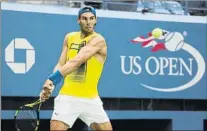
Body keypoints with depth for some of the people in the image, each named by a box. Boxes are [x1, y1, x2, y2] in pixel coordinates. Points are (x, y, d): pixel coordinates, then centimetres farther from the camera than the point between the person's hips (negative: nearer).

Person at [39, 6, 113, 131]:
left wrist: (53, 78, -31)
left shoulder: (98, 40, -10)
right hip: (67, 97, 2)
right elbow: (61, 65, 5)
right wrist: (51, 85, -14)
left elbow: (76, 62, -22)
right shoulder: (69, 37, 8)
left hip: (91, 99, -2)